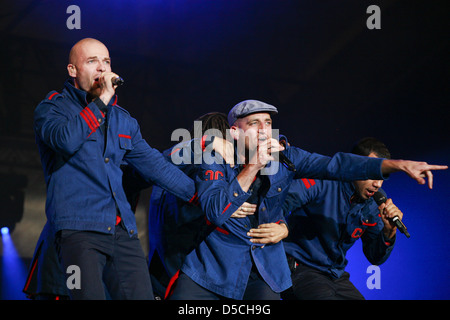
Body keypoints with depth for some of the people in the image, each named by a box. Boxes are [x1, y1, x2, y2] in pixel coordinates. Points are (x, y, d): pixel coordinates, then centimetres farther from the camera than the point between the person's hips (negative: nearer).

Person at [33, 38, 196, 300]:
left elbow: (154, 164, 23)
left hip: (123, 230, 6)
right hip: (79, 227, -6)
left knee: (141, 295, -2)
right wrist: (101, 100, -12)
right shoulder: (52, 108, 5)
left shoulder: (123, 120, 22)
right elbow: (66, 141, -18)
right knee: (90, 294, -21)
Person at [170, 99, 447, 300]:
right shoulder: (216, 160, -11)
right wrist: (253, 166, -29)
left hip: (265, 265, 2)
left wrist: (399, 165, -24)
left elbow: (336, 165, -12)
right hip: (215, 263, -2)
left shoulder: (285, 157, -3)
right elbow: (215, 212, -24)